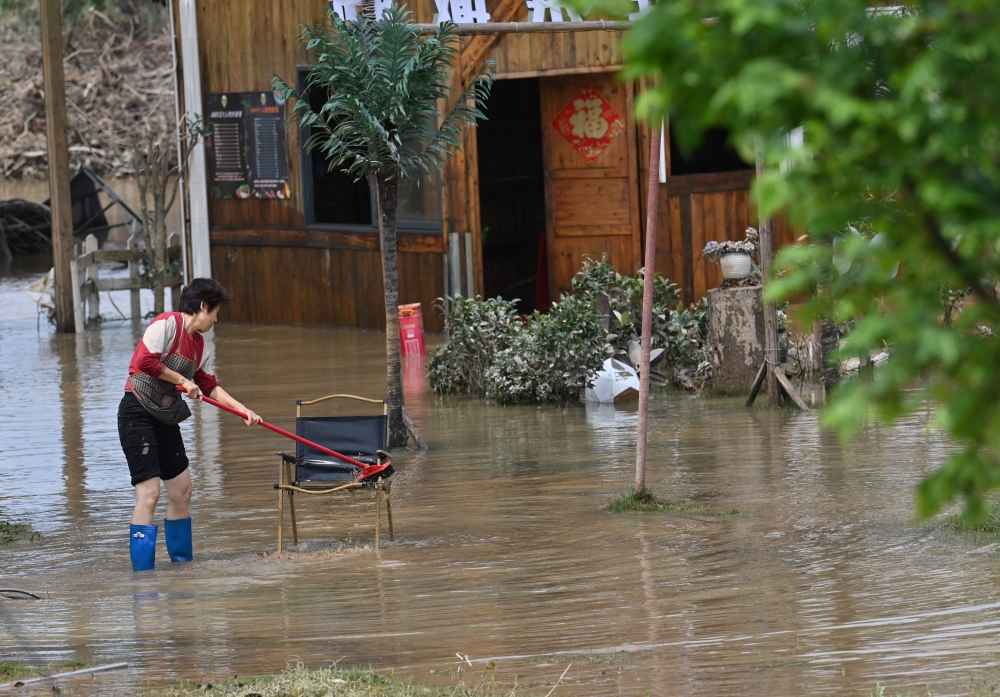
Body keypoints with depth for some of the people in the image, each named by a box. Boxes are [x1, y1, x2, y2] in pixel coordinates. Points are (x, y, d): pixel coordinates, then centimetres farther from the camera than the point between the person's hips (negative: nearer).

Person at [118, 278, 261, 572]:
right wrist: (183, 380, -13)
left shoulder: (198, 343, 15)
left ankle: (182, 563, 26)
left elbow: (208, 387, 24)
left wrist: (243, 409, 18)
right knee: (149, 492, -14)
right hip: (138, 414, -9)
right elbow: (145, 361, -23)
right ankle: (143, 573, -15)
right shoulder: (167, 323, -12)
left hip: (165, 419, 9)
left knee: (182, 490, 13)